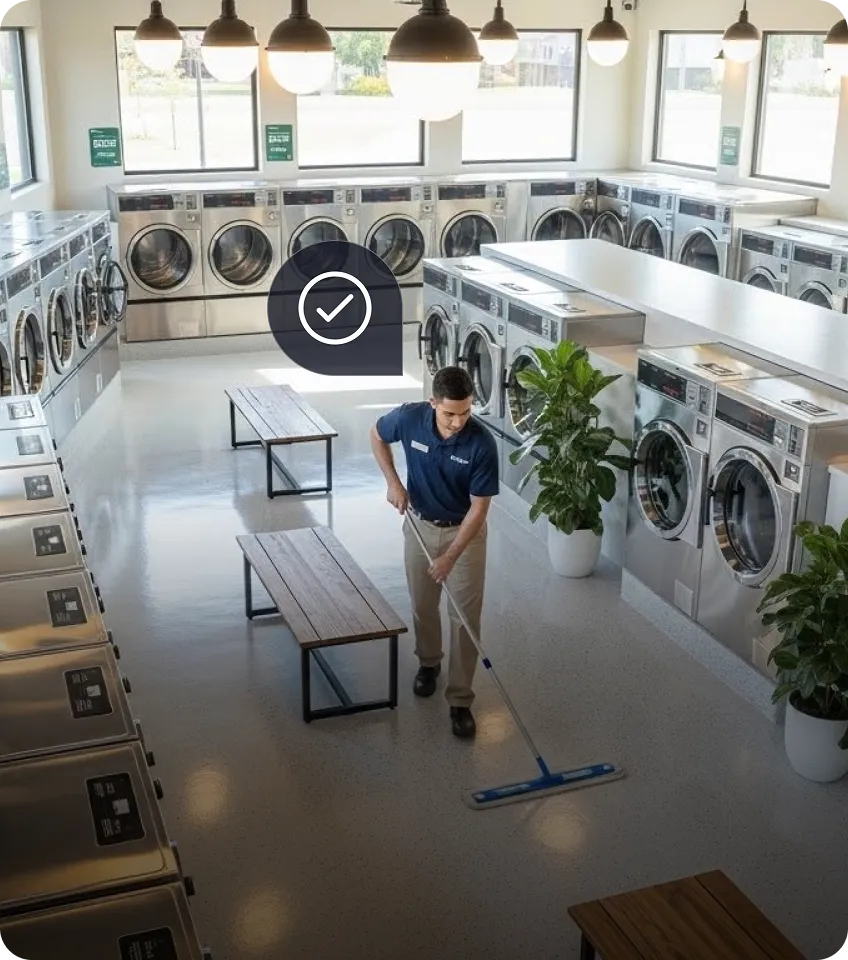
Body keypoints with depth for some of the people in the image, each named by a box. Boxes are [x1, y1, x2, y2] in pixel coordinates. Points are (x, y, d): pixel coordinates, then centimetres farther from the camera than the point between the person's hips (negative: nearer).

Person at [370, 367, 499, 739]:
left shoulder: (482, 443, -28)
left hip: (464, 531, -3)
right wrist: (393, 482, -10)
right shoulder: (409, 418, -21)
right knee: (423, 606, 17)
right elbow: (377, 435, 2)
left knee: (465, 617, -3)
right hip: (419, 525, 3)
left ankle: (460, 700, 7)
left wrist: (451, 557, -26)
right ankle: (428, 663, 43)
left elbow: (479, 507, -21)